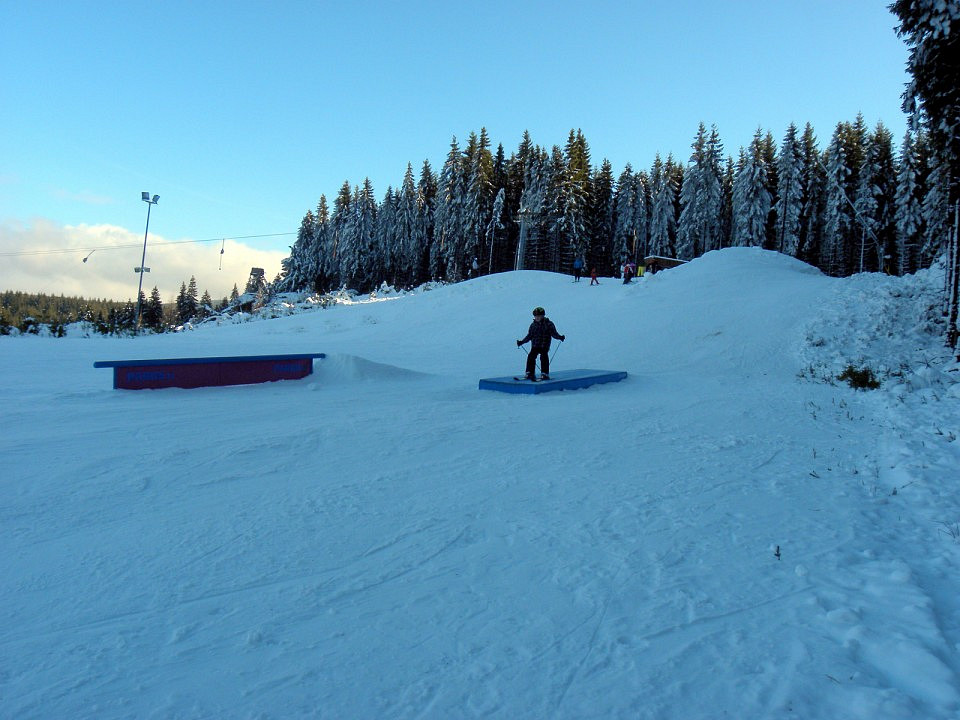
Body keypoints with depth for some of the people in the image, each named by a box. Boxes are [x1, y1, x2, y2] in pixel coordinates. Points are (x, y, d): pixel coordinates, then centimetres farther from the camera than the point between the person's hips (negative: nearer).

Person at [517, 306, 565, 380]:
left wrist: (560, 337, -19)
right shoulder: (533, 325, 13)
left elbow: (554, 333, -1)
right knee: (531, 357, -12)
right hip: (535, 346, 3)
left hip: (544, 346, -3)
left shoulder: (549, 324, 1)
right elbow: (529, 336, 19)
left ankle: (545, 374, -9)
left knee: (544, 357, -17)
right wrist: (522, 342, 16)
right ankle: (529, 373, -4)